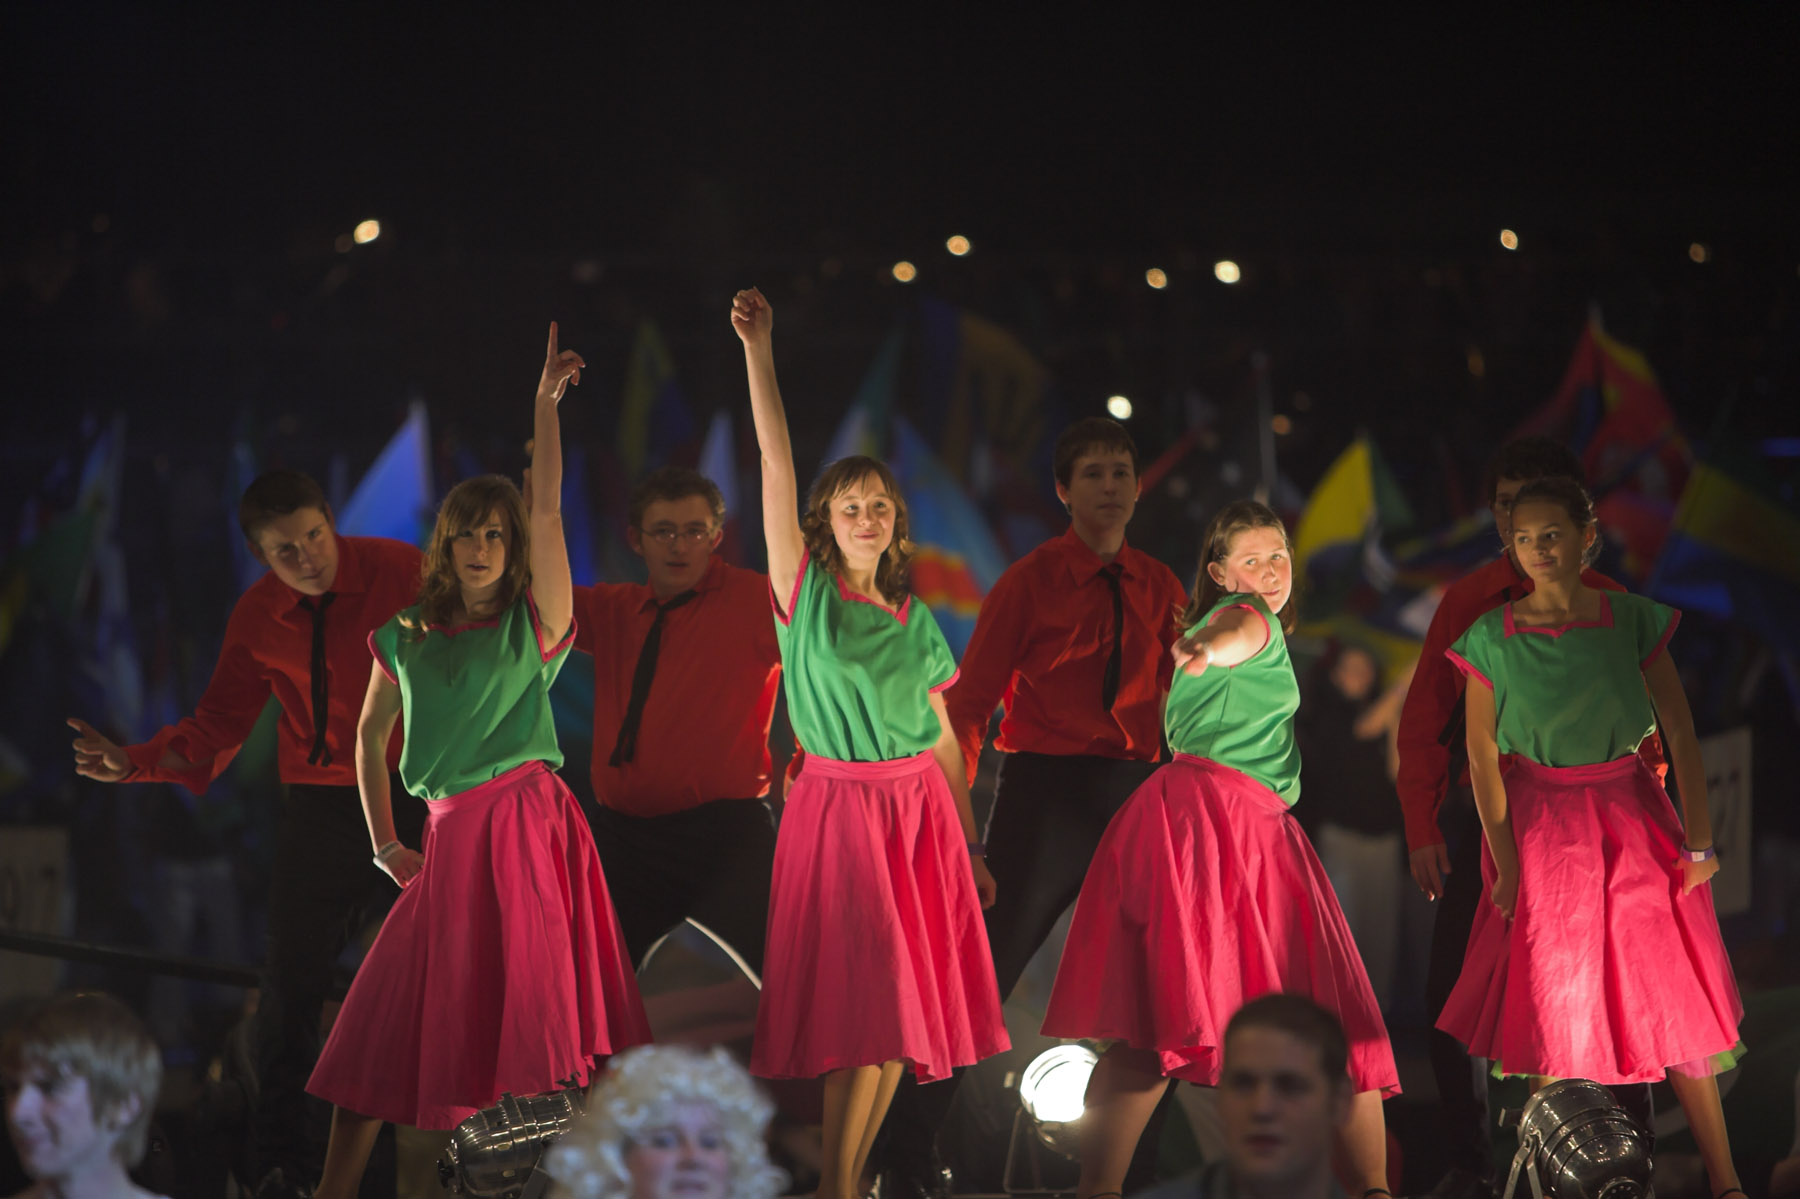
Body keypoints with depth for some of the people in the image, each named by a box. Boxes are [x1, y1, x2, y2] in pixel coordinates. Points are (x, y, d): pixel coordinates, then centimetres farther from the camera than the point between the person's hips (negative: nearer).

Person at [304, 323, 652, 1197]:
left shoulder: (534, 625, 1)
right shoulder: (407, 640, 11)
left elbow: (547, 509, -11)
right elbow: (369, 734, 20)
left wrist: (546, 405, -15)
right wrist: (385, 844, 12)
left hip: (526, 822, -4)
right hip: (450, 837, 4)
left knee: (524, 1006, -6)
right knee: (385, 1019, 1)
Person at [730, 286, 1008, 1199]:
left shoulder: (915, 620, 11)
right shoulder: (805, 591, 0)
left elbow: (942, 734, 14)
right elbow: (776, 464, -8)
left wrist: (969, 846, 12)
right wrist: (758, 352, -15)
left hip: (919, 808, 4)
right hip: (837, 805, -4)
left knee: (906, 1004, 1)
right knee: (866, 995, -10)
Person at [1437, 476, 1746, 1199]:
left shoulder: (1633, 621, -4)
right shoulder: (1492, 638, -7)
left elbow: (1681, 733, -2)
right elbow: (1482, 758, -4)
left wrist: (1698, 841, -7)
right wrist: (1506, 863, -6)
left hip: (1632, 817, 1)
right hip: (1541, 824, -1)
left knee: (1676, 999, 0)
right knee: (1553, 1003, 4)